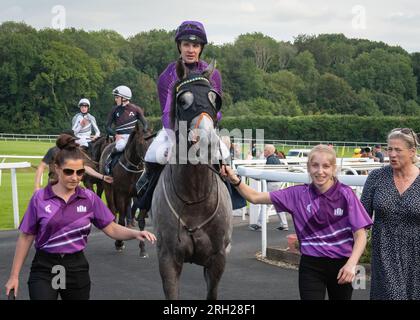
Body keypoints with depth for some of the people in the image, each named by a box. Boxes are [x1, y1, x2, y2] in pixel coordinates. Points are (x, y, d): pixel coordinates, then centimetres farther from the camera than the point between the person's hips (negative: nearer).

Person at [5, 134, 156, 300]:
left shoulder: (90, 199, 0)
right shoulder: (40, 198, -5)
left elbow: (112, 229, 1)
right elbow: (26, 237, 0)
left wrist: (136, 234, -19)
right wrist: (14, 276, 0)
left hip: (77, 268, 2)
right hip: (44, 269, -2)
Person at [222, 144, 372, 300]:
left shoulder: (345, 194, -10)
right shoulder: (298, 194, -5)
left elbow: (360, 234, -11)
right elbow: (256, 197, -5)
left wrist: (351, 264, -26)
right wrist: (236, 181, -22)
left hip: (341, 265, 0)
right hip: (311, 266, 0)